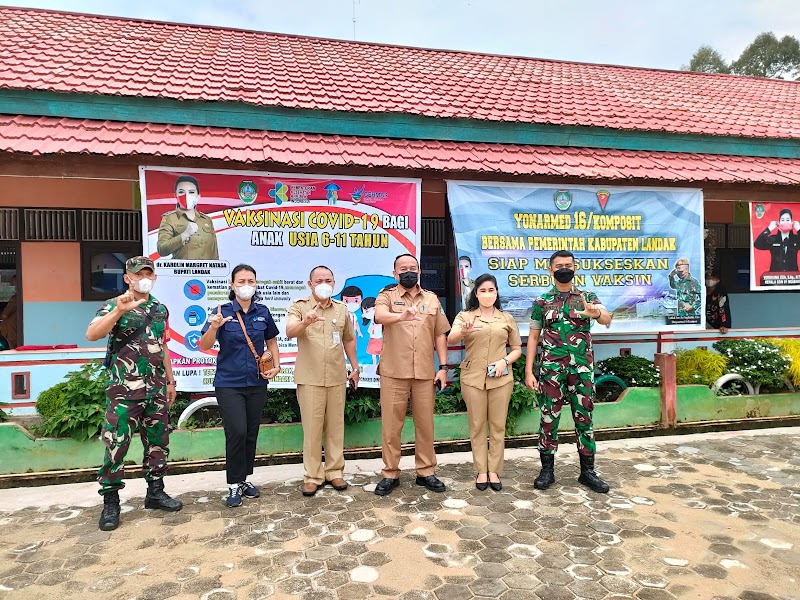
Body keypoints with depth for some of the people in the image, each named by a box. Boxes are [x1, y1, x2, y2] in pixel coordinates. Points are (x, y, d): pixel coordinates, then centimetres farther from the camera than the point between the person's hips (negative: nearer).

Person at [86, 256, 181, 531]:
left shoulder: (161, 309, 11)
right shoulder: (115, 305, -4)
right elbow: (91, 335, -22)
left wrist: (170, 381, 16)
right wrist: (119, 310, -35)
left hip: (156, 390, 5)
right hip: (124, 389, -5)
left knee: (158, 442, 10)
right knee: (116, 445, -1)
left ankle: (155, 492, 23)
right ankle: (110, 502, 12)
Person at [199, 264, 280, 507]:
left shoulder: (263, 312, 2)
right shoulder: (222, 311, -7)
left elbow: (271, 341, 16)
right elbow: (204, 346, -15)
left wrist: (276, 365, 2)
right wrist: (213, 327, -35)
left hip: (257, 383, 4)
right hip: (229, 383, -3)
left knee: (251, 433, 11)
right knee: (237, 432, -10)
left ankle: (246, 478, 28)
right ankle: (234, 485, 7)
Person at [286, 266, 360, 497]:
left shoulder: (341, 309, 11)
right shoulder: (299, 307, -1)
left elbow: (349, 339, 19)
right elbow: (290, 332, -19)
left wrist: (355, 368, 16)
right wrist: (305, 322, -39)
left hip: (337, 378, 3)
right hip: (310, 378, -3)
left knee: (336, 425, 9)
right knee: (312, 427, 1)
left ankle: (334, 471, 21)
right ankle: (312, 476, 12)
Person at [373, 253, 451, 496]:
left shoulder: (432, 299, 13)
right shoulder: (387, 295, 2)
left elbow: (440, 335, 13)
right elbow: (379, 316, -21)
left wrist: (443, 367, 5)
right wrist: (401, 316, -43)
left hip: (425, 372, 3)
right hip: (393, 372, -2)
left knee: (425, 423, 9)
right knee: (391, 424, 4)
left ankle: (425, 472, 23)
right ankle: (390, 474, 18)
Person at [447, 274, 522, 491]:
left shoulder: (507, 318, 8)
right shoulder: (464, 316, 2)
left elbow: (517, 348, 11)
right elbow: (450, 339, -14)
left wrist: (505, 361, -10)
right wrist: (463, 331, -37)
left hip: (500, 378, 1)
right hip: (473, 378, -1)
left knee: (498, 426, 6)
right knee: (477, 426, 5)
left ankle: (494, 470, 17)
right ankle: (481, 471, 15)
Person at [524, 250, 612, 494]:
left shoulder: (587, 297, 5)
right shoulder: (542, 301, 4)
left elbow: (607, 320, -13)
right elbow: (533, 337, 4)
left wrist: (596, 313, -38)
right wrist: (528, 371, -3)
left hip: (582, 368, 1)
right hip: (551, 369, -1)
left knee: (584, 418, 8)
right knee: (549, 418, 4)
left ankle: (587, 471, 20)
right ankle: (547, 470, 17)